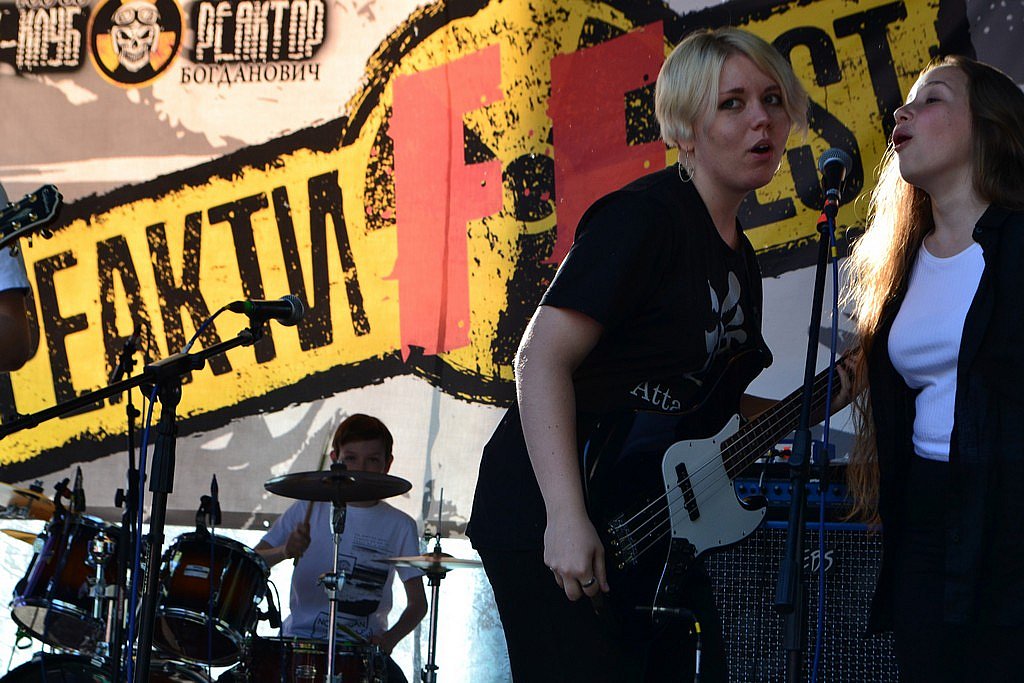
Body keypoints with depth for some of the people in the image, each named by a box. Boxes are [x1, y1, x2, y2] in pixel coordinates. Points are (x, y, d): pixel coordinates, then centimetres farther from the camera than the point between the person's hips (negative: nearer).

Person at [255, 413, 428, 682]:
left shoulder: (399, 526, 7)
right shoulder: (309, 510, 5)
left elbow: (418, 602, 10)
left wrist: (390, 637, -10)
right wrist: (285, 551, -23)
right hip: (302, 638, 0)